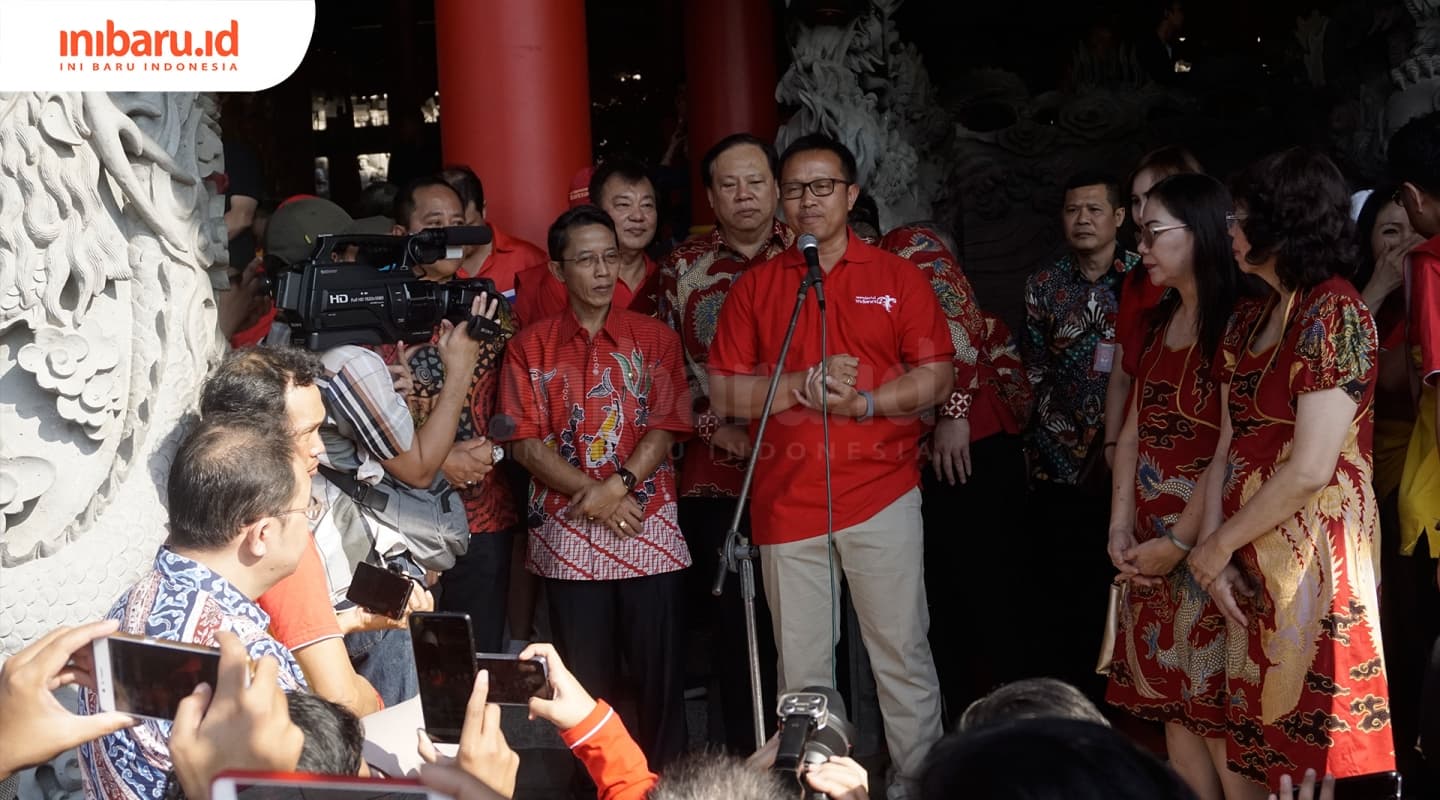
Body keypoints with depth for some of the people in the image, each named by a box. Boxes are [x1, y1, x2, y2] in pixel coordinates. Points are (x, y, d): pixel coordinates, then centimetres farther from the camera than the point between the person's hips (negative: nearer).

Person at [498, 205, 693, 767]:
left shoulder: (655, 338, 6)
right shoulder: (531, 346, 5)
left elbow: (665, 428, -1)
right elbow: (526, 444, -1)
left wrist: (620, 484, -17)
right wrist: (593, 497, -12)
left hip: (648, 529, 0)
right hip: (568, 536, 0)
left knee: (659, 671, 3)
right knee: (585, 678, 6)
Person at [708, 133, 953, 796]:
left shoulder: (896, 277, 5)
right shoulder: (755, 287, 9)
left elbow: (938, 376, 1)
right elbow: (723, 394, 4)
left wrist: (864, 402, -15)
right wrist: (802, 386, -12)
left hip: (881, 494, -1)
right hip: (786, 501, 2)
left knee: (903, 655, 2)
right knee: (802, 671, 6)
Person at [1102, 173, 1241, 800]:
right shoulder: (1159, 323, 14)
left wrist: (1180, 542, -15)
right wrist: (1121, 525, 3)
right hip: (1151, 546, 8)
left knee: (1217, 712, -2)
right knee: (1172, 705, 12)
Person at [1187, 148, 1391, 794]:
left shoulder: (1334, 312, -12)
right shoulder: (1247, 323, 13)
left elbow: (1311, 469, -18)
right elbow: (1228, 448, 8)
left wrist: (1217, 544, -8)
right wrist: (1216, 553, -5)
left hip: (1311, 563, -7)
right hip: (1249, 568, 8)